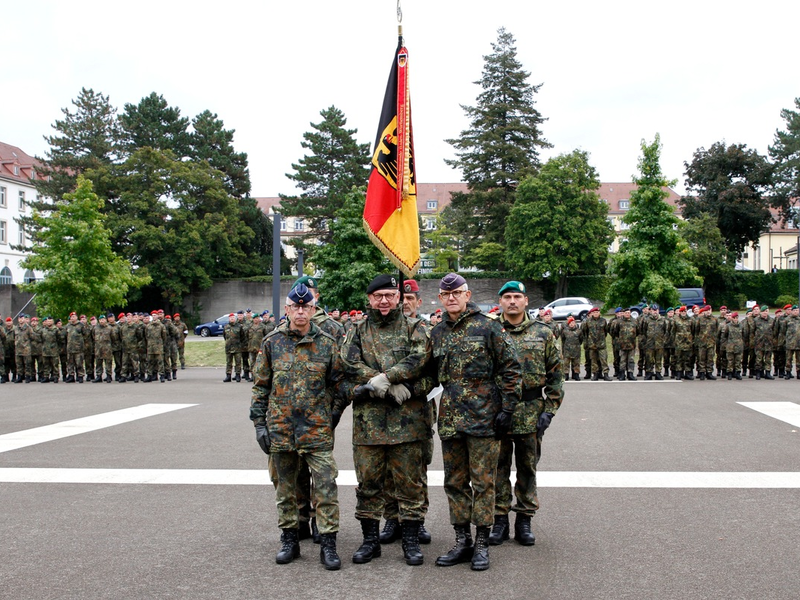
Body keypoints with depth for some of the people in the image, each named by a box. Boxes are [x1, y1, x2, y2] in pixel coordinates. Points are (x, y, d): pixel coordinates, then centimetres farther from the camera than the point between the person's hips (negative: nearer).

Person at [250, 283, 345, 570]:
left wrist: (334, 414, 3)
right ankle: (289, 540, 25)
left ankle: (328, 543, 5)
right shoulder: (272, 343, 3)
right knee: (285, 487, 12)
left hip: (318, 429, -1)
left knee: (326, 486, -4)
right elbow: (260, 386, 7)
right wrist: (260, 423, 2)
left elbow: (338, 383, 8)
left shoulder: (327, 343, 1)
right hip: (280, 428, 2)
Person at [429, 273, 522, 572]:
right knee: (455, 482, 10)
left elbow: (511, 369, -5)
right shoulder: (437, 333, 12)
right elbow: (432, 375, 20)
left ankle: (481, 544, 11)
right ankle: (462, 541, 21)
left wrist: (507, 409, -9)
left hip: (483, 418, -5)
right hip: (450, 419, 5)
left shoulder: (488, 327, -4)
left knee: (483, 482, 1)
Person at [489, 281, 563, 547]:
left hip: (531, 412, 0)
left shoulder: (543, 333, 4)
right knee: (498, 467, 7)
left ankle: (524, 520, 20)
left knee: (527, 468, 9)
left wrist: (549, 410, -4)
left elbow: (555, 375, 4)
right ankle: (500, 519, 18)